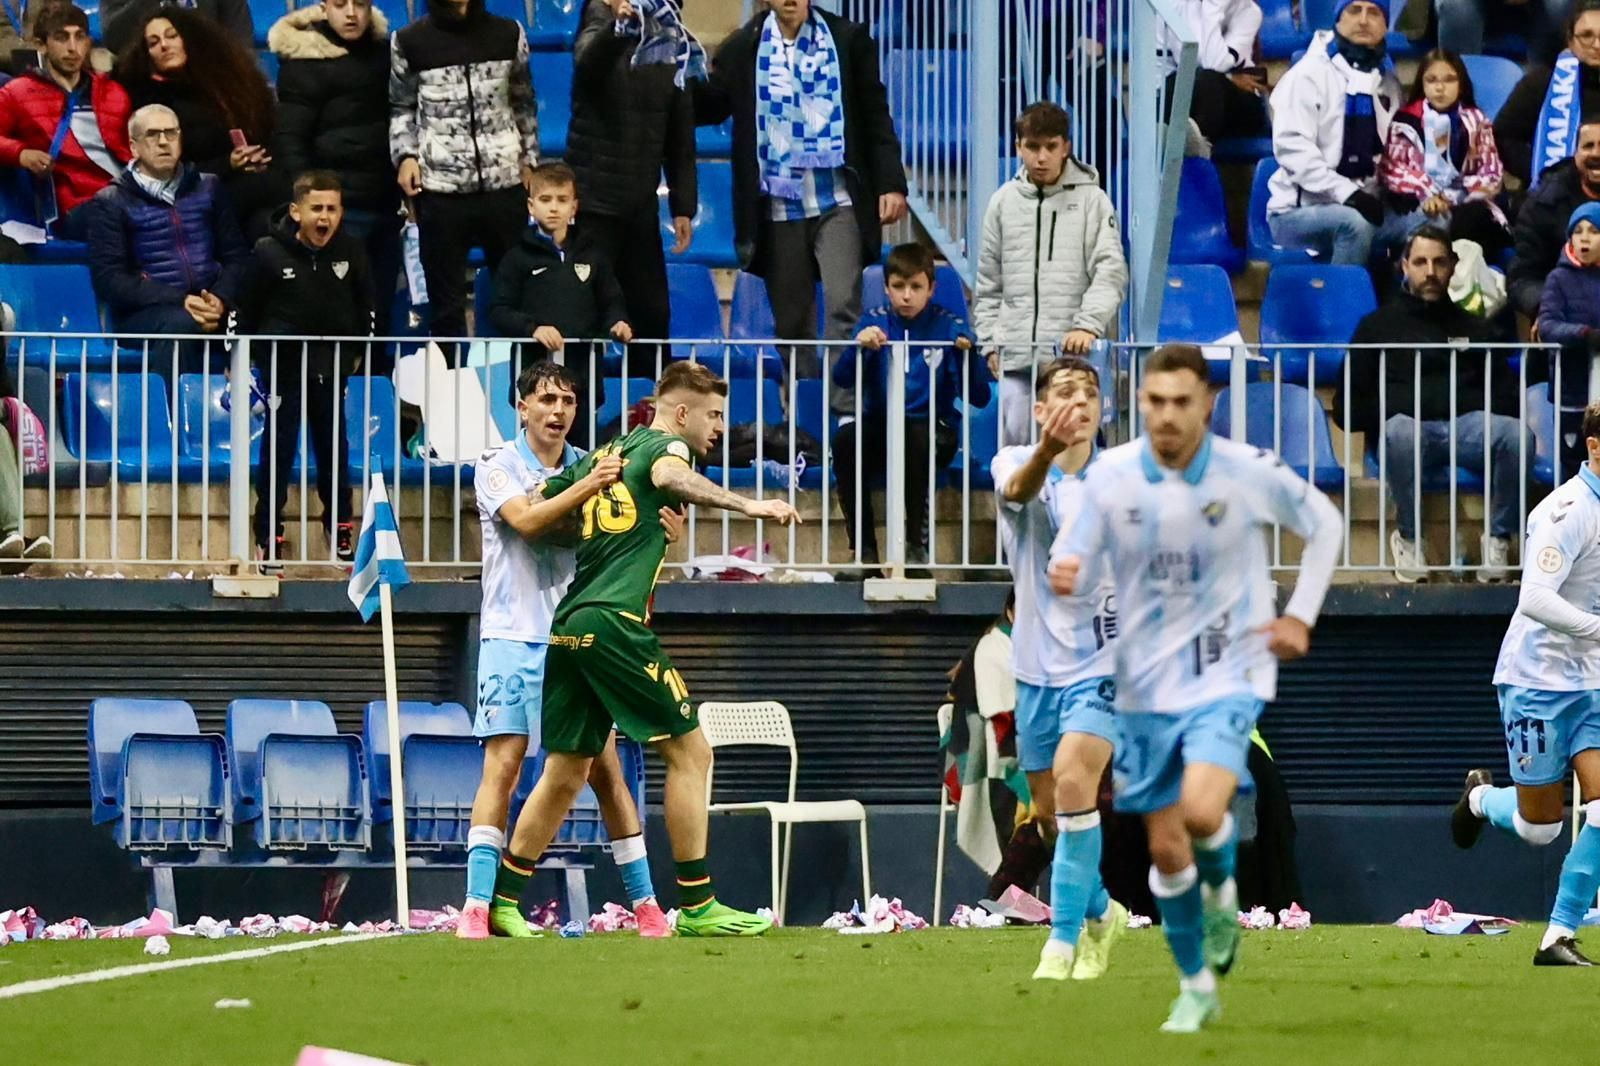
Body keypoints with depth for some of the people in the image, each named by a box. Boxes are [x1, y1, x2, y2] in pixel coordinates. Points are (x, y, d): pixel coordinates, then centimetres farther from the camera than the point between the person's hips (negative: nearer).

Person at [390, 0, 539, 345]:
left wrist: (529, 158, 8)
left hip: (504, 184, 1)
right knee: (446, 301, 3)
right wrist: (405, 155, -4)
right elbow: (402, 108, 10)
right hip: (440, 187, -1)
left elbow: (524, 104, 14)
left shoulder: (508, 35, 7)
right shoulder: (410, 41, 4)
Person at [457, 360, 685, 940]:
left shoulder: (590, 467, 9)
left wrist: (664, 527, -19)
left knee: (605, 769, 3)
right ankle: (478, 908, -15)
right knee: (502, 766, -12)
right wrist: (587, 487, -35)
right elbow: (527, 521, -21)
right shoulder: (497, 467, -3)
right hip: (513, 636, -4)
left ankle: (645, 906, 8)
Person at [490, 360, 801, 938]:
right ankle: (696, 905, -4)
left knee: (565, 774, 13)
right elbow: (669, 476, -23)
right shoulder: (665, 446, 2)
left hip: (568, 625, 8)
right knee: (689, 751, -1)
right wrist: (745, 505, -33)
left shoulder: (601, 457, 23)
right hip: (615, 624, -8)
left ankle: (500, 897, 12)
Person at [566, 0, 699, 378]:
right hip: (595, 200, -5)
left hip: (641, 204, 5)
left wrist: (683, 206, 10)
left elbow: (680, 134, 14)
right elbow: (588, 62, -29)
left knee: (652, 314, 6)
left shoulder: (672, 42, 10)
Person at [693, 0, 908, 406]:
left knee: (843, 307, -14)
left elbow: (876, 115, 5)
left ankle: (845, 411, -15)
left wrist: (891, 183, -2)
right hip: (778, 207, 2)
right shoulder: (742, 48, 6)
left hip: (837, 203, -2)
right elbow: (708, 106, 10)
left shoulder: (848, 40, 3)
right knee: (791, 321, 6)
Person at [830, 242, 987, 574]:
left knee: (917, 441, -36)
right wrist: (860, 346, -26)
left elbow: (978, 397, -6)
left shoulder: (948, 327, 1)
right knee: (845, 438, -30)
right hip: (880, 427, 2)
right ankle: (864, 551, -23)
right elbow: (842, 379, -7)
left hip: (933, 429, -2)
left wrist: (968, 354, -23)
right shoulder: (875, 321, 5)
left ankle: (916, 546, -19)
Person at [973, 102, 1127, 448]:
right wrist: (990, 341, 11)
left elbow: (1111, 272, -6)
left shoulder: (1091, 200, 1)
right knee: (1014, 438, -1)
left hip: (1073, 354, -3)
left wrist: (1088, 326, -19)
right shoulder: (1003, 202, 12)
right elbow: (988, 282, 17)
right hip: (1016, 354, 3)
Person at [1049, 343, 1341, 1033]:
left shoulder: (1250, 473, -10)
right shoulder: (1110, 477, -7)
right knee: (1165, 847, 5)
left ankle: (1223, 894, 9)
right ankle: (1197, 988, 23)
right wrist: (1063, 575, -24)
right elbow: (1076, 559, 0)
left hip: (1229, 675, -3)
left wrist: (1301, 617, 0)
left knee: (1201, 812, -25)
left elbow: (1324, 526, 7)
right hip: (1147, 685, 3)